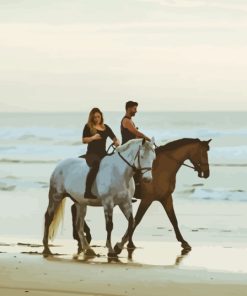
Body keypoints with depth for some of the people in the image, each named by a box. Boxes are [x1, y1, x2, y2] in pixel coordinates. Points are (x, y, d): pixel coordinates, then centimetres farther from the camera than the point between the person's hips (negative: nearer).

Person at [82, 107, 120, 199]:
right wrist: (93, 137, -17)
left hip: (103, 154, 5)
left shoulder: (105, 127, 17)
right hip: (91, 153, -5)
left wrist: (117, 143, -6)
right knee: (96, 164, -37)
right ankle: (87, 192, -40)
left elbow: (114, 138, 17)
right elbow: (84, 140, 0)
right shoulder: (88, 127, 6)